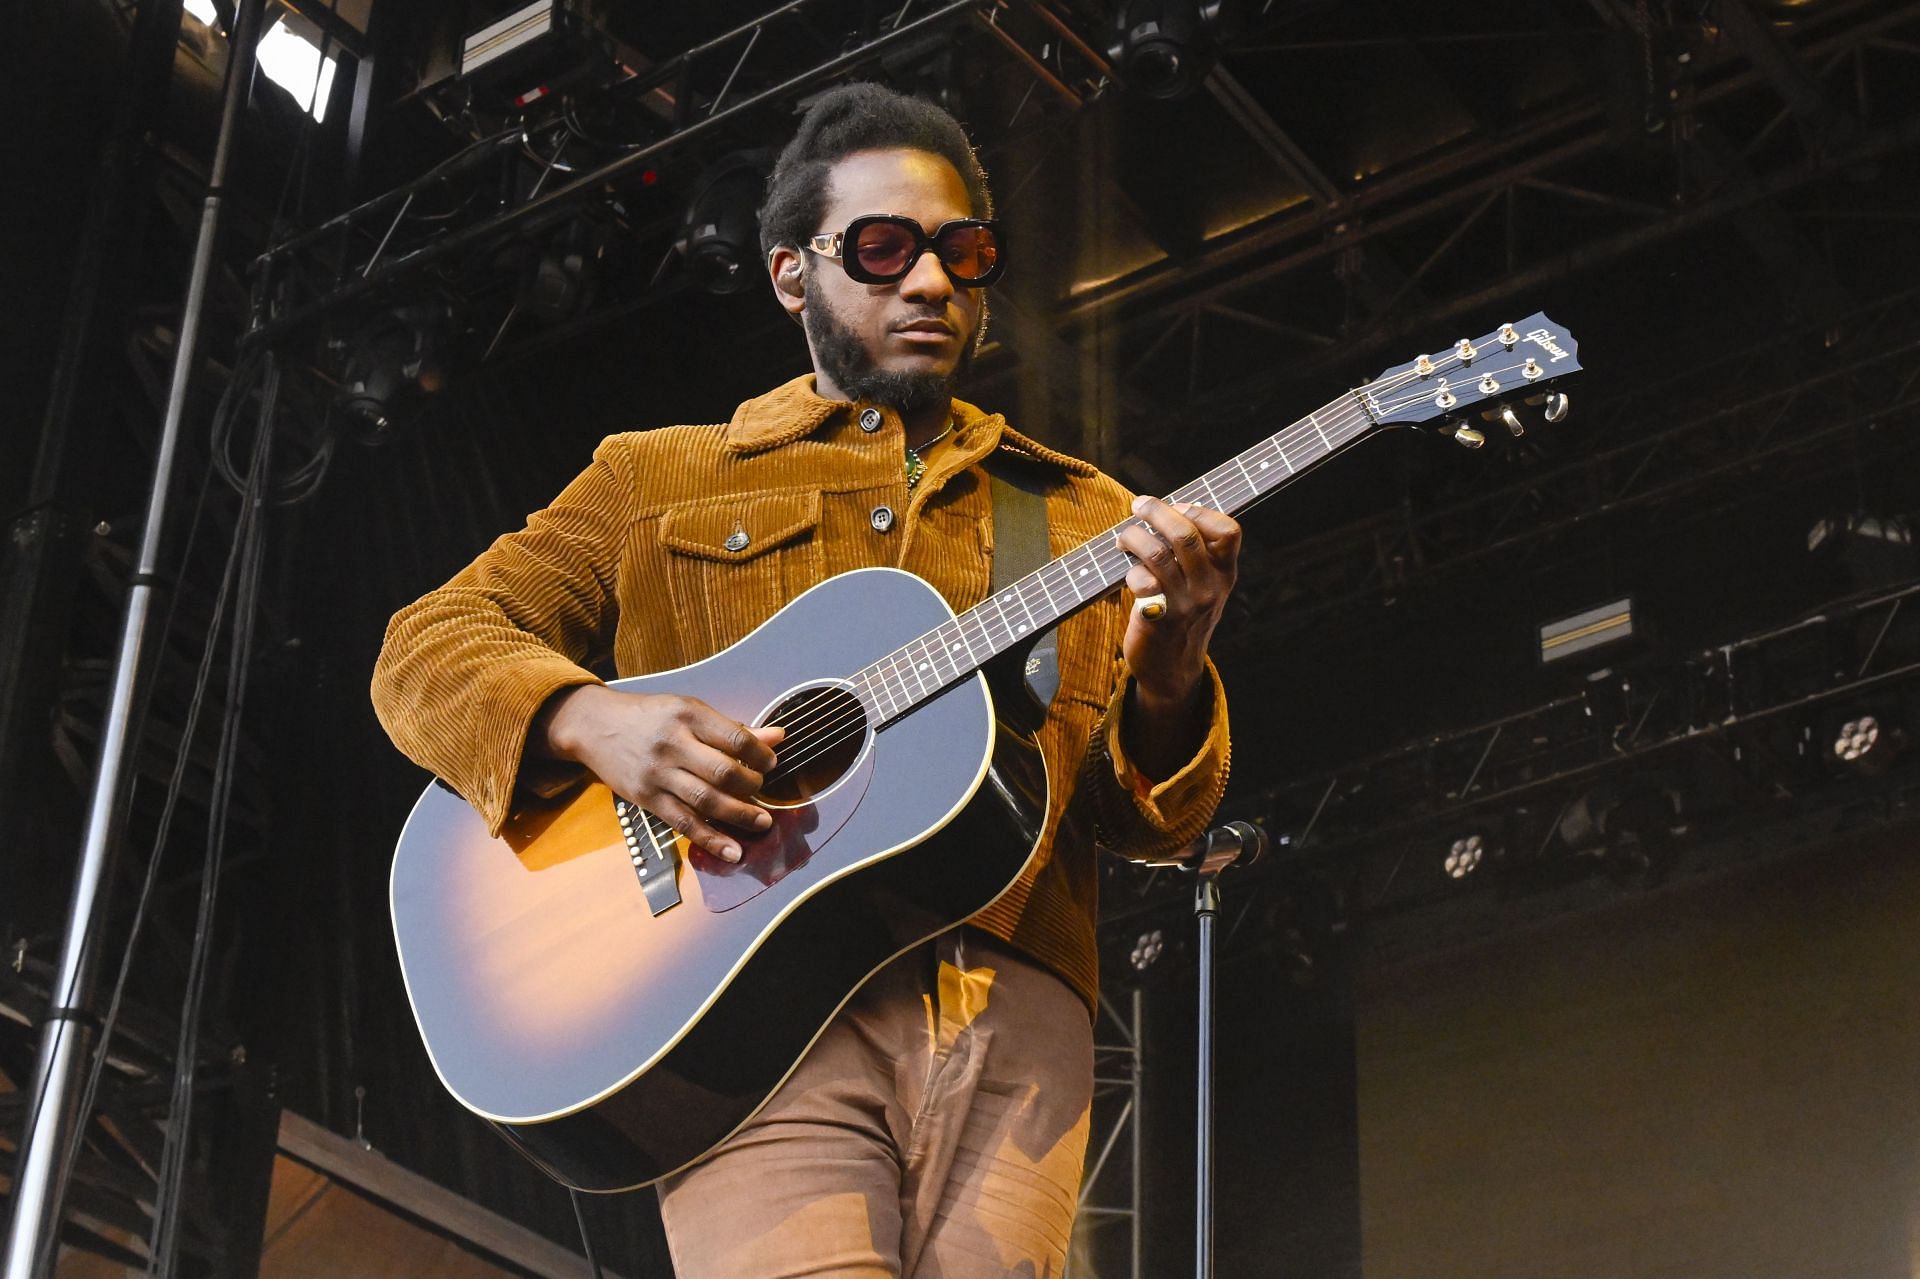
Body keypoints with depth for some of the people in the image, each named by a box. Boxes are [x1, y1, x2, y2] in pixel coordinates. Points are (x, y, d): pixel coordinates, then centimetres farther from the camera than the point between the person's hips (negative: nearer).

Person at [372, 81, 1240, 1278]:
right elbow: (427, 644, 12)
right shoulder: (661, 479, 19)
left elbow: (1150, 819, 15)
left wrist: (1167, 674, -8)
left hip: (1010, 1012, 2)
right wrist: (588, 721, -9)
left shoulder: (1084, 517, 22)